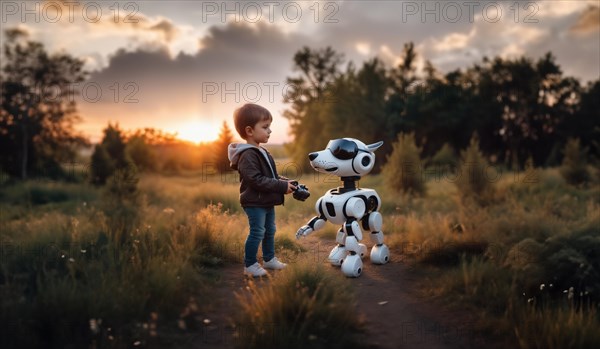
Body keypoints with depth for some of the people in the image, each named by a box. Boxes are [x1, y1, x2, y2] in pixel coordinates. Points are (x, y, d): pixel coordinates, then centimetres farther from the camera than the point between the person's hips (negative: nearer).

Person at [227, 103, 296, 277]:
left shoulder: (262, 152, 13)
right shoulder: (248, 155, -21)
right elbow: (256, 180, -28)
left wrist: (285, 182, 2)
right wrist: (282, 186, -26)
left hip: (267, 202, 10)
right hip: (255, 202, -10)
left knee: (269, 230, 18)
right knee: (257, 232, -5)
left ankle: (269, 259, 33)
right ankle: (249, 265, 6)